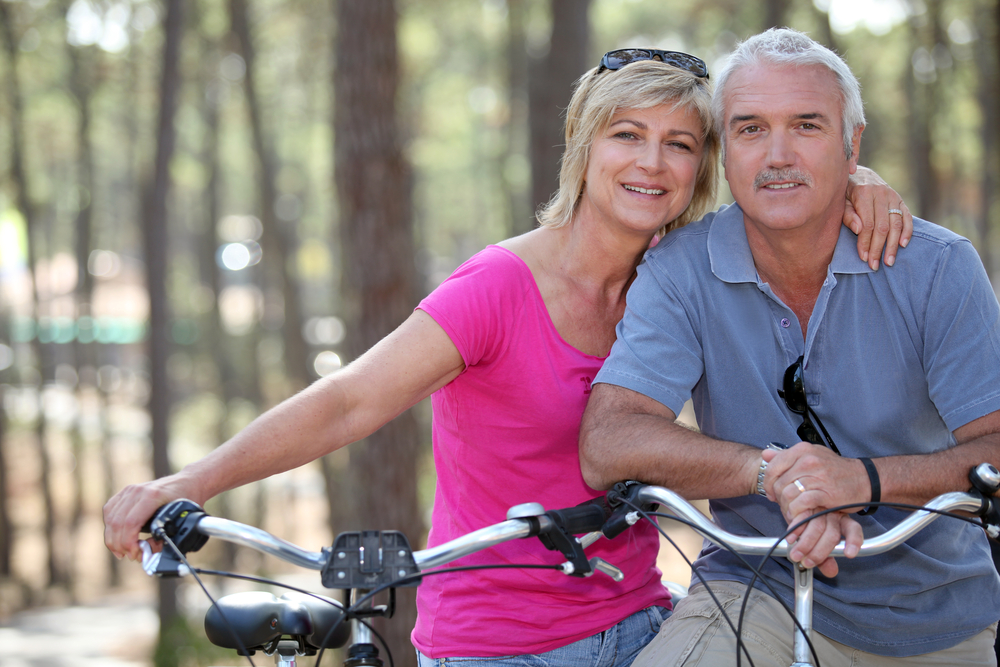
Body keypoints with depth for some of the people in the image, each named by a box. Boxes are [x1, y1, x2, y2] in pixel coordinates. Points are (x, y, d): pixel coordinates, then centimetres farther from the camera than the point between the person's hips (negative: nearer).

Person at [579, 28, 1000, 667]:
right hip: (761, 590, -2)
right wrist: (773, 469, -32)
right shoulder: (681, 272, -8)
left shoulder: (938, 267, -9)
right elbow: (608, 446, -18)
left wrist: (864, 478, -34)